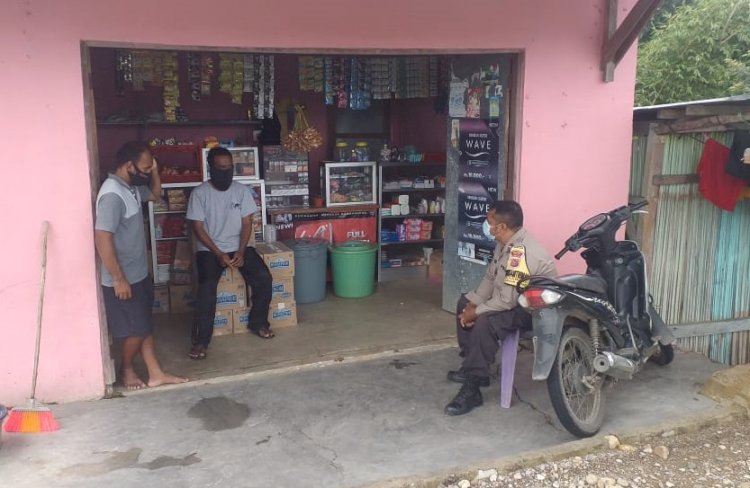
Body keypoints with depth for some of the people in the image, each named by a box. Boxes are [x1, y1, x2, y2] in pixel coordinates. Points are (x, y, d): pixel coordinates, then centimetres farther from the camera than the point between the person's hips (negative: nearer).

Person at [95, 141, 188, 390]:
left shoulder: (131, 187, 5)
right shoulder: (112, 195, -25)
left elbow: (154, 194, 26)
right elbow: (102, 239, -27)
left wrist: (155, 173, 4)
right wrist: (119, 279, -24)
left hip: (139, 274, 9)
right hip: (123, 279, -9)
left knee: (145, 326, 15)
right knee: (137, 330, 5)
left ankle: (156, 374, 24)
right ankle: (126, 369, 28)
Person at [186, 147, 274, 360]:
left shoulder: (242, 190, 1)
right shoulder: (200, 193, -7)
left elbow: (247, 224, 1)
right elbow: (198, 229, -8)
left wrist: (240, 252, -13)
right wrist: (219, 254, -17)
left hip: (239, 247, 3)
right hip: (209, 250, -3)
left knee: (263, 277, -19)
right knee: (207, 285, -29)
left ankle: (258, 322, 4)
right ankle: (201, 339, -17)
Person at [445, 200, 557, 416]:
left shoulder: (521, 252, -31)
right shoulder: (505, 243, 1)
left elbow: (507, 300, -32)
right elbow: (490, 277, 9)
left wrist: (476, 312, -19)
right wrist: (473, 304, -3)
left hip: (535, 307, -11)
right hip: (513, 297, 11)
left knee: (485, 323, -33)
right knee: (464, 303, 13)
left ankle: (471, 390, -22)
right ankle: (472, 365, 17)